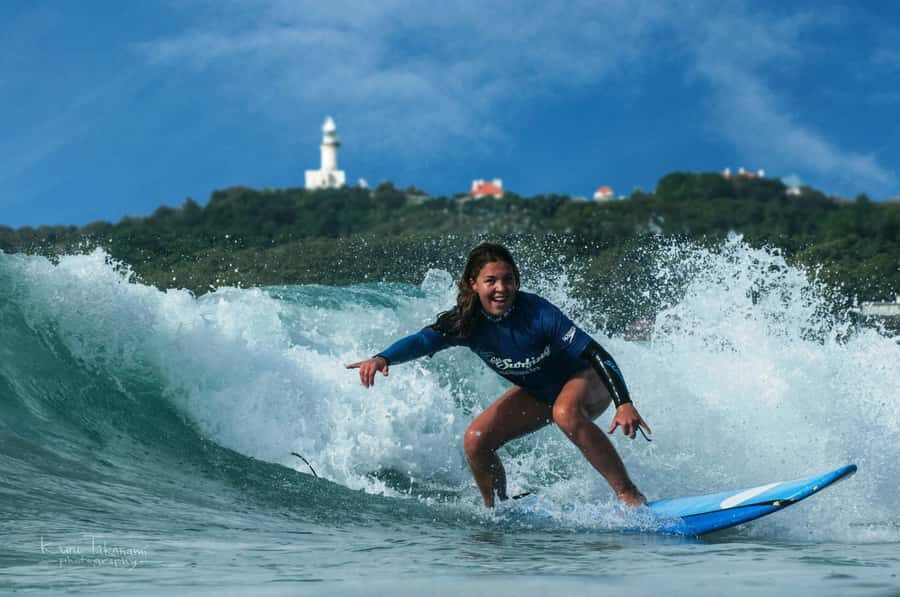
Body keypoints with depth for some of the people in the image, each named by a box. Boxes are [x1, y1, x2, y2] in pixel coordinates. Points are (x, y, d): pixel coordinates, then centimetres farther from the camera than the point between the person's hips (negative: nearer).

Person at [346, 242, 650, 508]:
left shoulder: (537, 313, -32)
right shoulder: (467, 322, -20)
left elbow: (596, 354, -33)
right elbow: (424, 340, -33)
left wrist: (624, 403, -44)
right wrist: (382, 358, -54)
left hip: (586, 380, -5)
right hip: (537, 393, 5)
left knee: (565, 413, -38)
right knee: (476, 441, -11)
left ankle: (629, 494, -30)